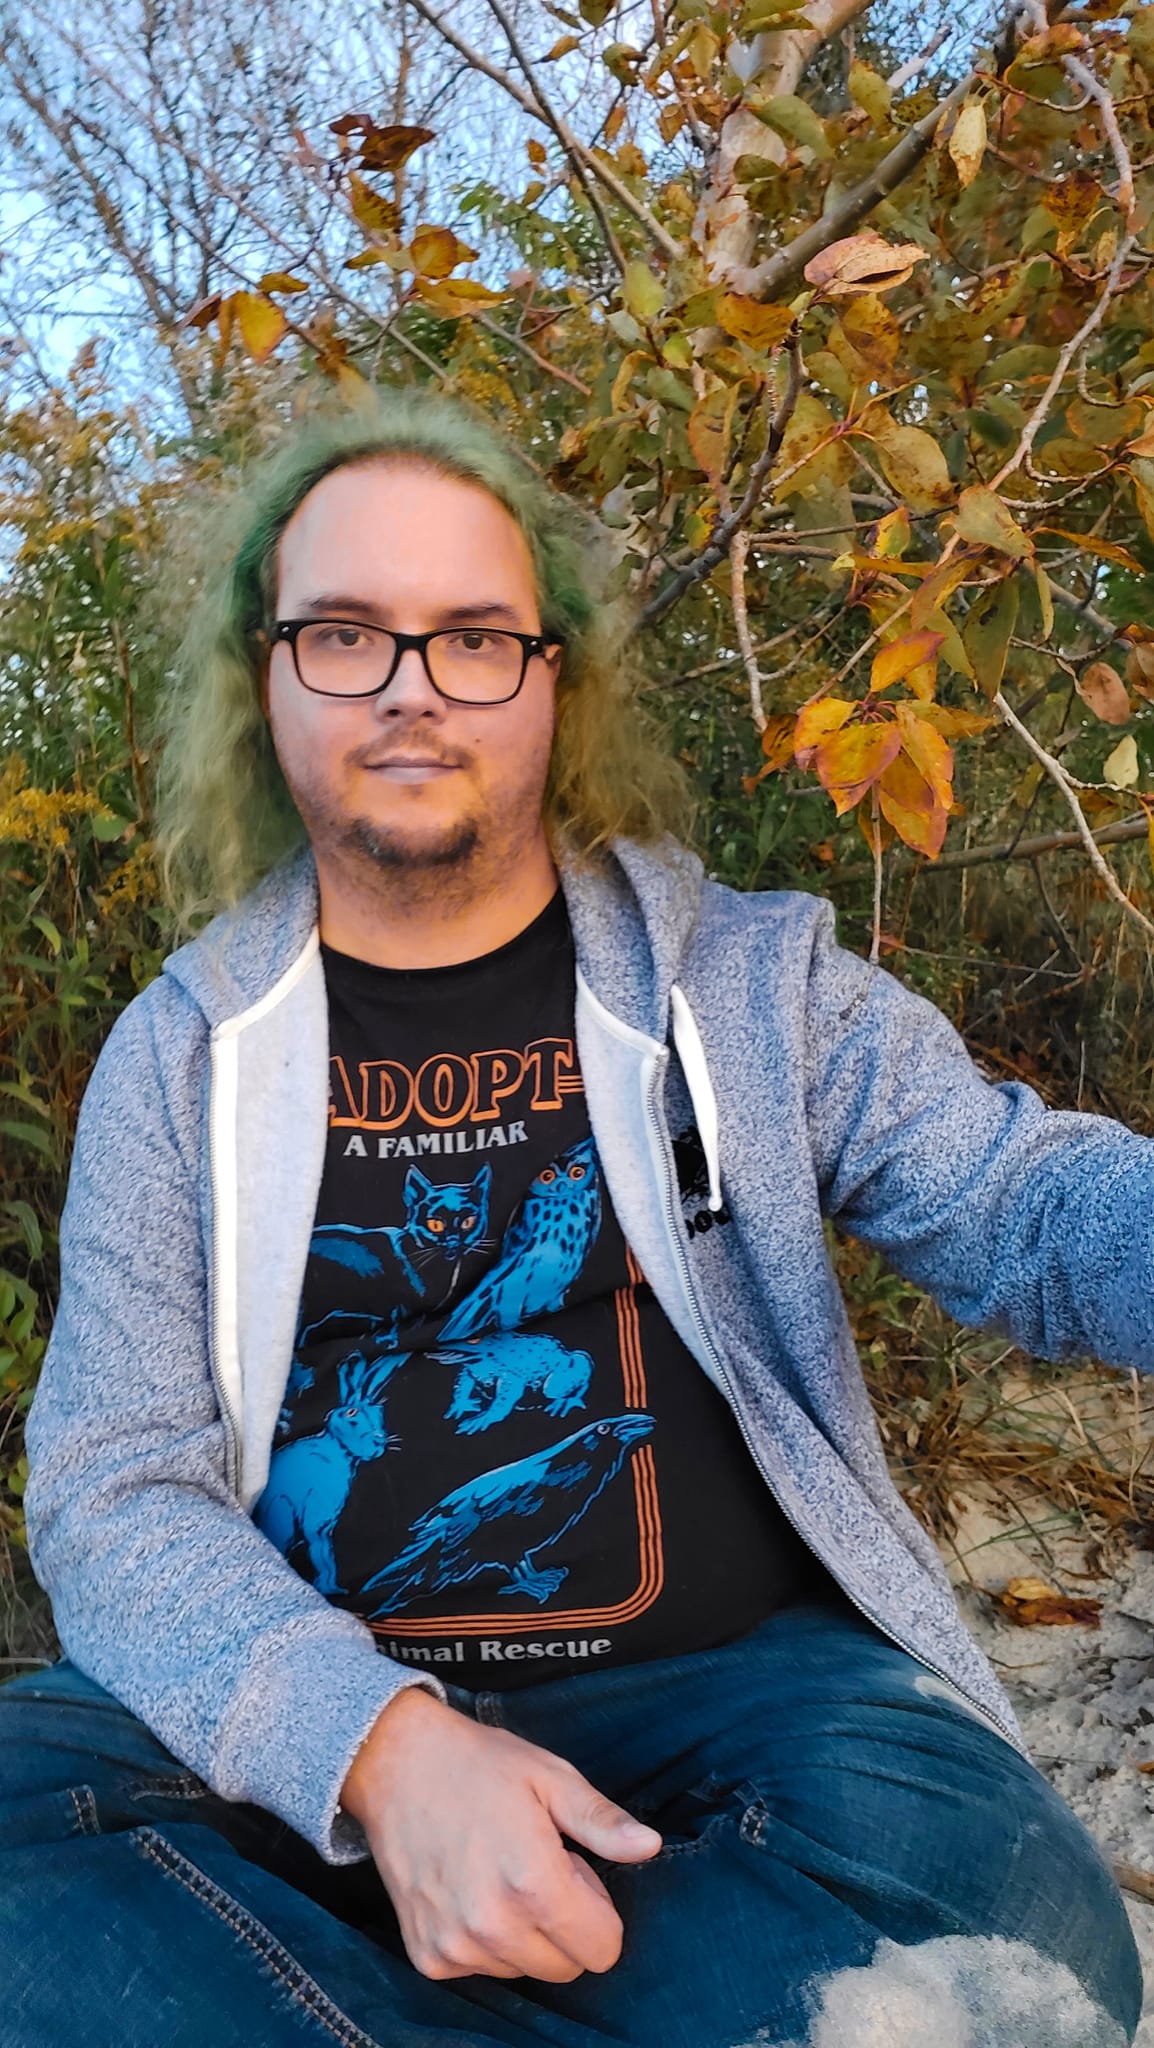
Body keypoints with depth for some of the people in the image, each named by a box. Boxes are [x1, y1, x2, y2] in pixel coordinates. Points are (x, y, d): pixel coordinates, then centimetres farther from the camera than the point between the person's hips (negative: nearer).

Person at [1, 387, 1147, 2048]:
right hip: (308, 1724, 0)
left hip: (726, 1689, 1)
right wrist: (375, 1743, -21)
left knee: (988, 1898, -30)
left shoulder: (749, 977, 6)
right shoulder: (179, 1055, 6)